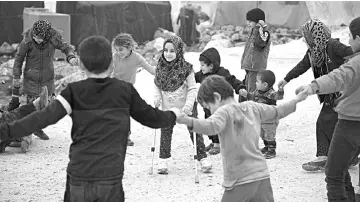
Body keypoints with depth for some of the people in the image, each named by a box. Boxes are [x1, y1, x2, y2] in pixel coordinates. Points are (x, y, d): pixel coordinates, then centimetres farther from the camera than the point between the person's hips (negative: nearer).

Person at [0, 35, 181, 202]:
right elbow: (151, 117, 11)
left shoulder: (74, 92, -5)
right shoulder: (125, 90, -1)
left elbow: (45, 118, -16)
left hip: (78, 179, 0)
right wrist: (174, 115, 30)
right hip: (110, 179, 0)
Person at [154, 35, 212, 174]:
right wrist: (157, 97, -9)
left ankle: (202, 158, 15)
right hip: (167, 107, 3)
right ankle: (163, 160, 14)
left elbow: (193, 89, -12)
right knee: (165, 132, 4)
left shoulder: (186, 68, -15)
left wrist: (188, 105, -23)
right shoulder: (160, 67, -4)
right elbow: (157, 86, 9)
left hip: (186, 107, -3)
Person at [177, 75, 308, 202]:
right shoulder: (253, 107, 10)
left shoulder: (226, 111, -11)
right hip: (262, 175, 7)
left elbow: (212, 126, -31)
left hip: (240, 181, -7)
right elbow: (277, 112, 24)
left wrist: (190, 122, -46)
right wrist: (296, 100, 42)